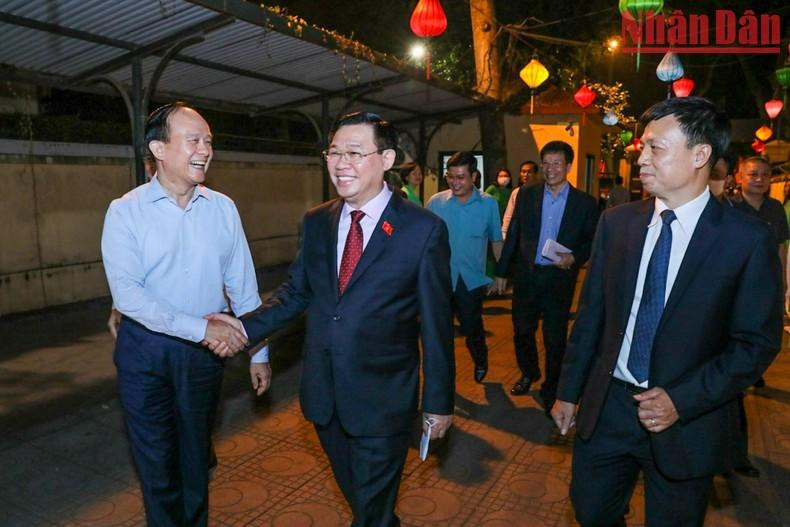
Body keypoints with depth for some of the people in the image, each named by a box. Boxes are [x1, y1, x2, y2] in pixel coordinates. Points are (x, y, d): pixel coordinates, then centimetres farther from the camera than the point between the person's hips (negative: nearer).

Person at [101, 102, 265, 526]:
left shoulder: (223, 208, -3)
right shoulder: (126, 211, -10)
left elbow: (243, 285, 0)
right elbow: (126, 293, -19)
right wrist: (201, 327, -25)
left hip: (206, 349, 2)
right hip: (146, 350, -2)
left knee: (196, 456, 21)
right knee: (156, 461, 15)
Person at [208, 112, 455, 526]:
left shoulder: (424, 229, -14)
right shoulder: (315, 222, 1)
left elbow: (436, 323, -10)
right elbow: (295, 293, 7)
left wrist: (439, 401, -4)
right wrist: (246, 326, -10)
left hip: (382, 398, -5)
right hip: (323, 395, 5)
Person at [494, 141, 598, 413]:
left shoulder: (585, 203, -3)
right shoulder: (526, 195, 1)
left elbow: (591, 242, 3)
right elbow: (512, 235, 3)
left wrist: (573, 258, -16)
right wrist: (502, 271, 4)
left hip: (559, 278, -2)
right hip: (526, 275, 2)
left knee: (555, 337, 9)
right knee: (522, 330, 13)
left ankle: (551, 387, 31)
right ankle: (529, 373, 39)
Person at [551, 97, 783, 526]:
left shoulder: (748, 239, -11)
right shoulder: (616, 222, -2)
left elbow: (758, 342, -7)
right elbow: (591, 313, 2)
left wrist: (682, 401, -16)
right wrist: (568, 391, 5)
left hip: (688, 418, -2)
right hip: (606, 406, 3)